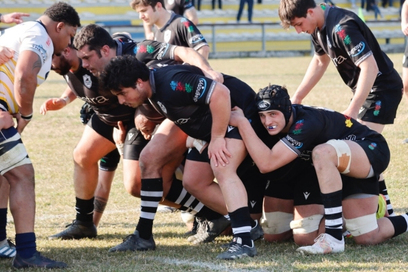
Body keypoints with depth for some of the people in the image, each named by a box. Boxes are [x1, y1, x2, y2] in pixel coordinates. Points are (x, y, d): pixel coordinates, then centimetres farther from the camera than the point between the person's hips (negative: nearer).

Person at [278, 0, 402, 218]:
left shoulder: (342, 28, -28)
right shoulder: (319, 27, 2)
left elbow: (370, 68, -31)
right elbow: (320, 62, 20)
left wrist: (353, 110, -31)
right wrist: (296, 98, 16)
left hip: (382, 86, -10)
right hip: (364, 88, 10)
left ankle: (386, 211, -13)